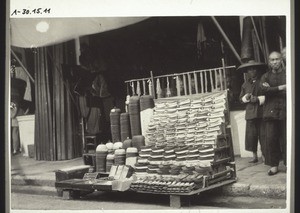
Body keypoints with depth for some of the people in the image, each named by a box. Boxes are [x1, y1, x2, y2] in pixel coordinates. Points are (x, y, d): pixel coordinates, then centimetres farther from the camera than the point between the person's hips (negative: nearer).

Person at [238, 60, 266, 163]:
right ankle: (255, 156, 13)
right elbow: (241, 98, 18)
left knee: (263, 134, -5)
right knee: (251, 135, 2)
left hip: (262, 112, -3)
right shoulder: (245, 84, 15)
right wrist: (246, 97, -3)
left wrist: (258, 99, -13)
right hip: (250, 113, 3)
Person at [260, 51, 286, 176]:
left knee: (286, 139, -3)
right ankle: (274, 165, 4)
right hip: (271, 112, 1)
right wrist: (280, 88, -11)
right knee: (271, 139, -3)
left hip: (285, 112, -1)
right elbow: (264, 90, -5)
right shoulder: (265, 76, 14)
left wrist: (272, 90, -8)